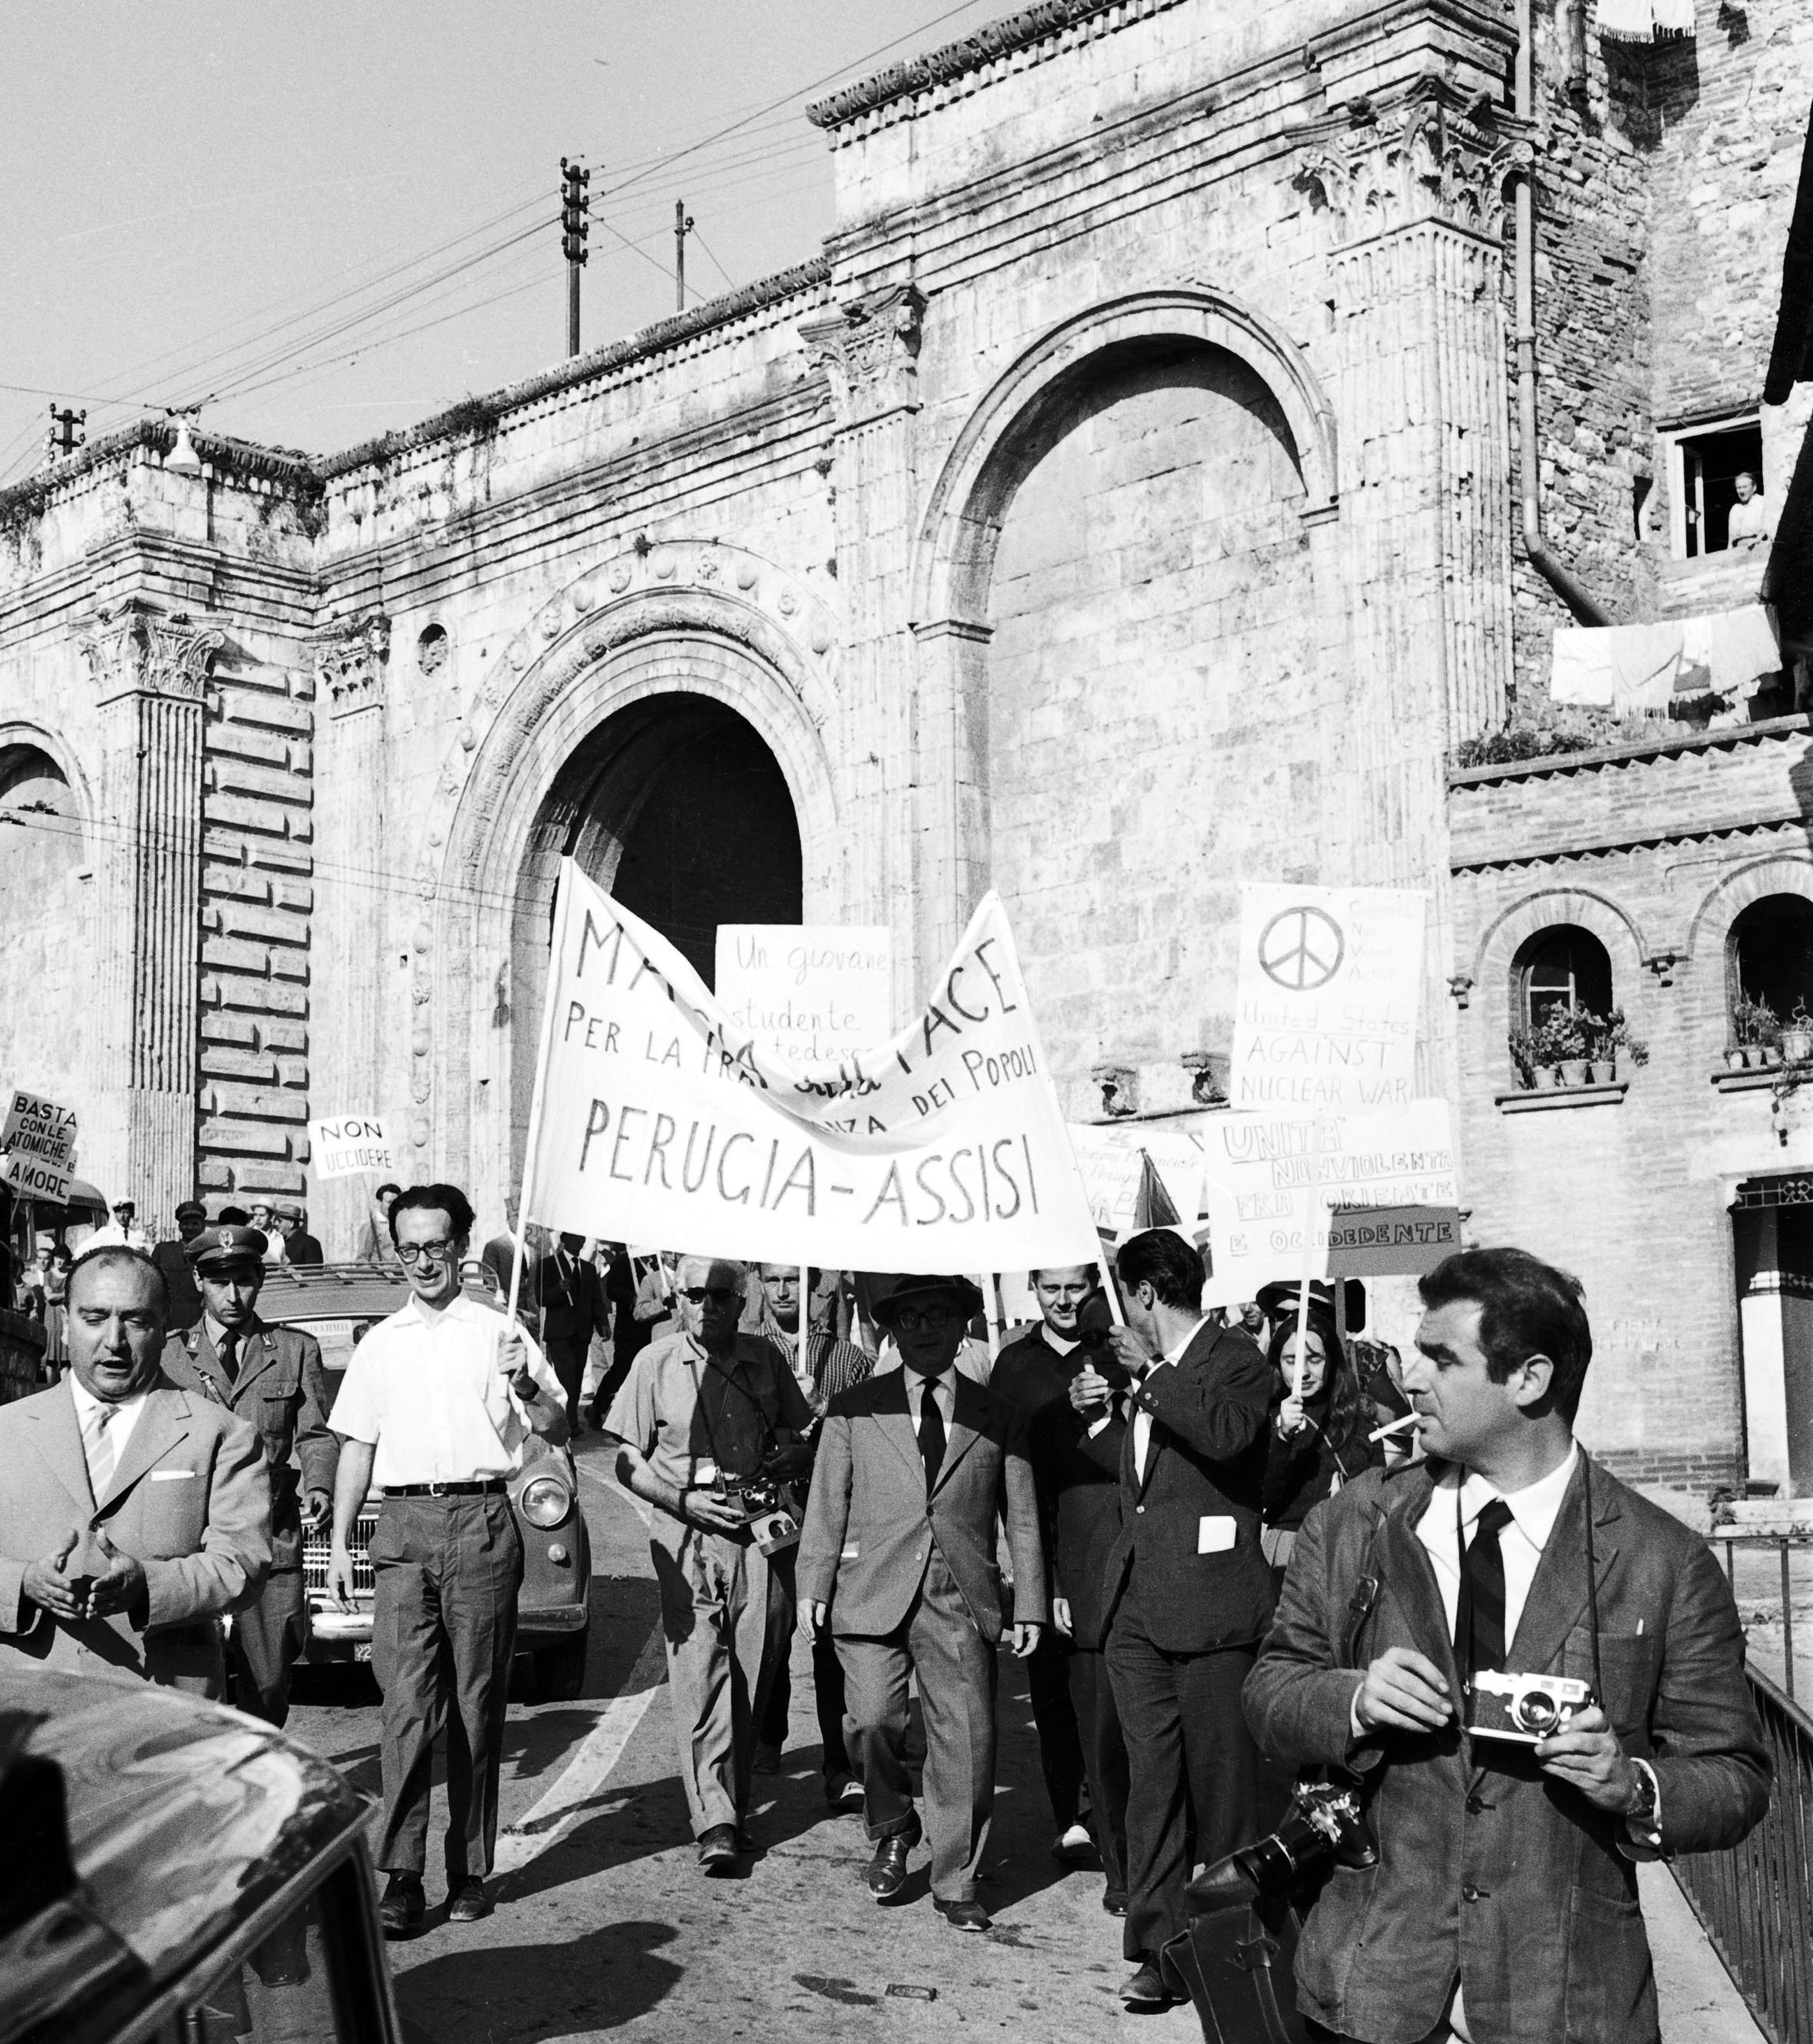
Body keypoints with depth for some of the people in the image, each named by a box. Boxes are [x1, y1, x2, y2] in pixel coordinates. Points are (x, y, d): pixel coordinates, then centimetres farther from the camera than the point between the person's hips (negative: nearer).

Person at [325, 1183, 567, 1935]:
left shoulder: (499, 1334, 7)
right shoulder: (380, 1344, 17)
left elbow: (557, 1430, 3)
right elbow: (357, 1447, 19)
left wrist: (526, 1387, -18)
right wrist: (339, 1544, 13)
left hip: (481, 1521, -2)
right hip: (403, 1525, 2)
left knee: (477, 1705, 2)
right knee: (407, 1704, -7)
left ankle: (470, 1871, 9)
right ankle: (401, 1875, -7)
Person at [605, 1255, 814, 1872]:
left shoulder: (766, 1359, 10)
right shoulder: (656, 1364, 4)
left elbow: (805, 1438, 19)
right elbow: (627, 1462, 5)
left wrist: (791, 1459, -4)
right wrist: (683, 1500, -9)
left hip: (763, 1529, 3)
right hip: (687, 1538, -2)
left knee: (753, 1674, 3)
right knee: (699, 1671, -11)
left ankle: (733, 1805, 18)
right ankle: (714, 1822, -11)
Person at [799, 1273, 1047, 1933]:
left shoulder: (998, 1416, 12)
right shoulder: (854, 1408, 11)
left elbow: (1022, 1517, 12)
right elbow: (827, 1503, 8)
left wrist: (1029, 1605, 6)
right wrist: (813, 1586, 0)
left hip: (963, 1600, 1)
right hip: (874, 1592, -1)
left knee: (967, 1739, -3)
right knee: (875, 1719, -13)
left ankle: (957, 1884, 12)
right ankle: (891, 1834, 16)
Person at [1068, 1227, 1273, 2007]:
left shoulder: (1235, 1356, -3)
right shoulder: (1144, 1373, 18)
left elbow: (1228, 1431, -25)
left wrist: (1151, 1374, -16)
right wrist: (1102, 1416, 14)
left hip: (1209, 1604, -7)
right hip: (1137, 1605, 7)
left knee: (1220, 1782, 1)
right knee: (1150, 1782, 4)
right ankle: (1158, 1948, 8)